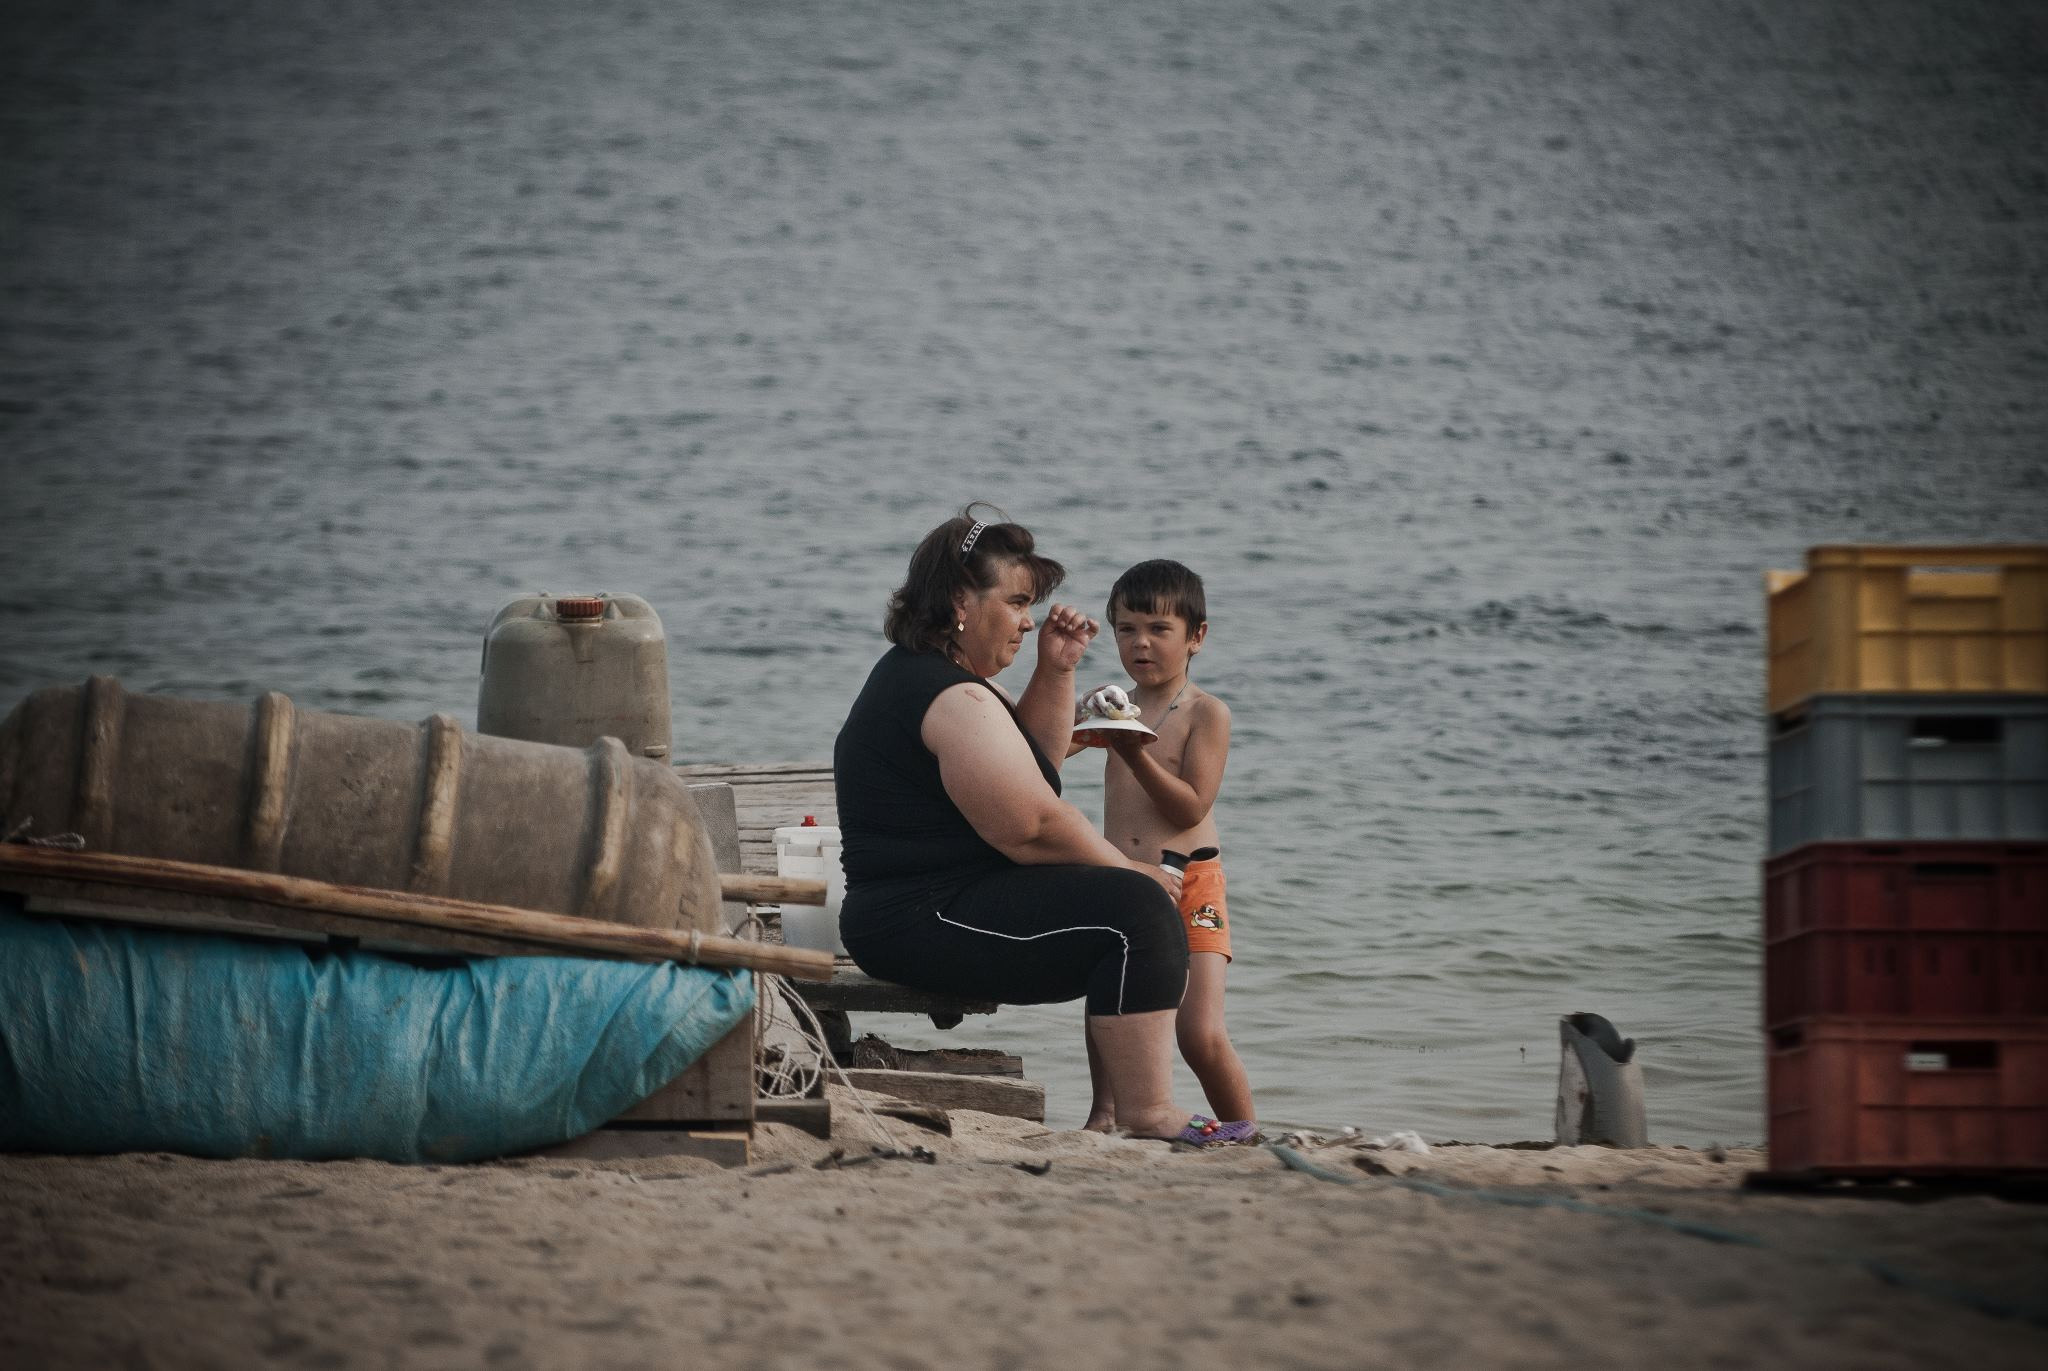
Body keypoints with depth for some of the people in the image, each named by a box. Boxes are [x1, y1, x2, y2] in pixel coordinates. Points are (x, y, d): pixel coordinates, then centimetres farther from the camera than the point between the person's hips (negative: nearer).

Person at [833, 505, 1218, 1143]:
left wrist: (1056, 670, 12)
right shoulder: (954, 698, -18)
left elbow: (1032, 762, 26)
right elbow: (1033, 826, -20)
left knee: (1140, 920, 17)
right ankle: (1148, 1114, -22)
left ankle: (1130, 1105, 19)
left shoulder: (911, 674, 18)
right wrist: (1126, 868, -6)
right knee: (1134, 911, -20)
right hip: (928, 919, -12)